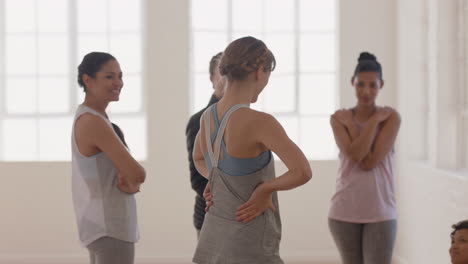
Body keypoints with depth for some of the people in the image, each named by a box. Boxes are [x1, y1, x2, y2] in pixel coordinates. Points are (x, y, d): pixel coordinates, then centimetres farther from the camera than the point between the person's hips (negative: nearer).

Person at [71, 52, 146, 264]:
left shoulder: (86, 119, 12)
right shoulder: (94, 123, -18)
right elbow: (137, 174, -22)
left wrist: (129, 181, -11)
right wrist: (132, 181, 0)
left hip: (99, 227, 10)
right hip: (110, 229, -10)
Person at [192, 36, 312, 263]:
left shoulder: (207, 116, 3)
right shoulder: (258, 122, -21)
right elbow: (302, 172, -29)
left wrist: (217, 182, 8)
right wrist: (265, 189, -13)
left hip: (213, 237, 7)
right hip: (249, 245, -7)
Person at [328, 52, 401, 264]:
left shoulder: (391, 117, -3)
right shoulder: (339, 118, 3)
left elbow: (370, 161, -13)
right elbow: (354, 155, -14)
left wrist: (351, 124, -7)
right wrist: (373, 122, -11)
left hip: (380, 211, -2)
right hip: (345, 210, 2)